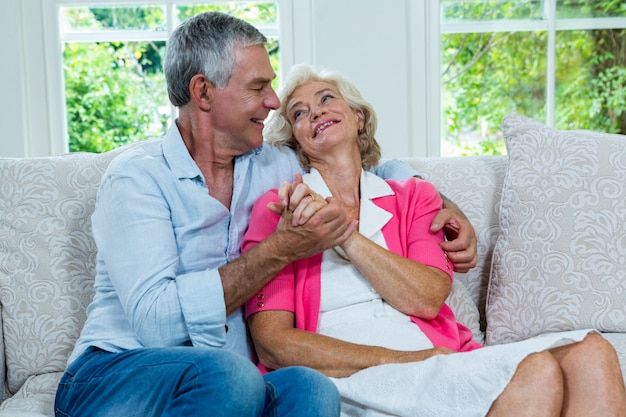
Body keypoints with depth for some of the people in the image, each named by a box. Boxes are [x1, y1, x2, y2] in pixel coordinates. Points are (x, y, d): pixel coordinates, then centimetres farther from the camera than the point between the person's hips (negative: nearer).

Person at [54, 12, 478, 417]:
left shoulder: (277, 167, 11)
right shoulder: (138, 175, -7)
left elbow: (381, 168, 28)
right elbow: (156, 321, -19)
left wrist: (445, 208, 8)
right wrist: (283, 249, -19)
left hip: (227, 382, 4)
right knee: (227, 374, -37)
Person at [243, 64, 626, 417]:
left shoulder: (414, 196, 20)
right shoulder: (277, 208, 9)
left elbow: (428, 298, 2)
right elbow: (271, 344, -3)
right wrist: (404, 361, -13)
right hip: (352, 381, -5)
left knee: (589, 353, -21)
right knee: (535, 372, -29)